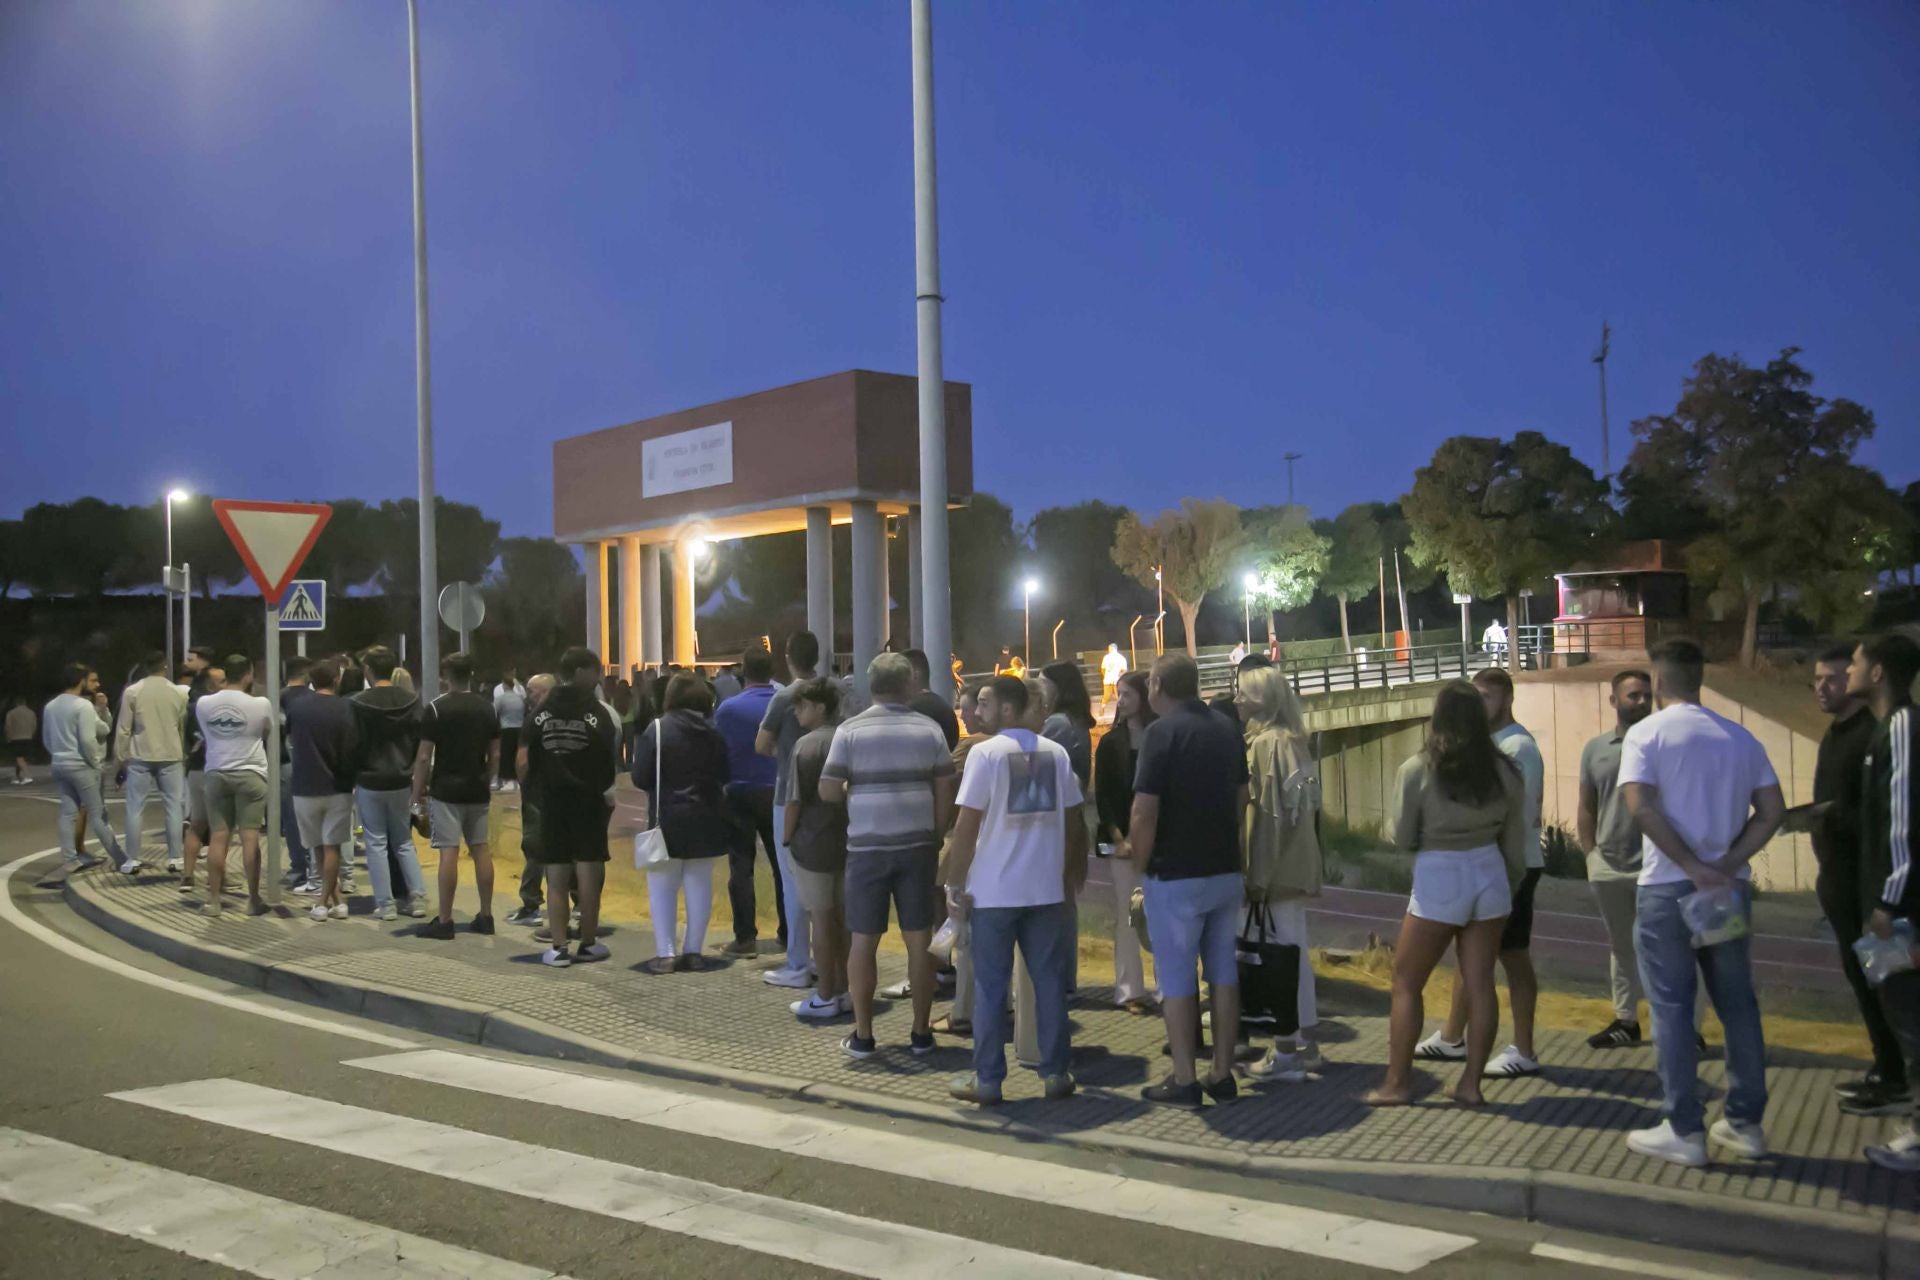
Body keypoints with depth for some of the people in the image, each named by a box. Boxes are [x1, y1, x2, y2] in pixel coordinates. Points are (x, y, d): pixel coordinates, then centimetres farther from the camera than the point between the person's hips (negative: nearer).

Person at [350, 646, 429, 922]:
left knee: (376, 843, 5)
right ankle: (417, 897, 9)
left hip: (369, 782, -4)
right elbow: (420, 740, -1)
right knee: (403, 841, 15)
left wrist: (351, 777, 4)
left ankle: (385, 904, 5)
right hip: (401, 782, 4)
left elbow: (353, 743, -10)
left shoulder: (359, 703, -13)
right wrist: (409, 768, 10)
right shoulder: (411, 700, -1)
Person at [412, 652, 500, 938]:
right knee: (481, 850, 10)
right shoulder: (487, 707, 6)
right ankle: (485, 916, 14)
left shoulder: (436, 708, -9)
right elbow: (495, 754, 9)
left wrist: (417, 793, -1)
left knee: (448, 853, -5)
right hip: (478, 791, 5)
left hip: (446, 791, -5)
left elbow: (424, 757, -10)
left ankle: (444, 921, -2)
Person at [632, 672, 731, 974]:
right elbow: (725, 776, 7)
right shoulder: (714, 734, 1)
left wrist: (663, 785, 7)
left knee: (663, 887, 5)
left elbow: (640, 778, -12)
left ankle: (665, 953, 3)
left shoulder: (658, 730, -12)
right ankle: (693, 951, 12)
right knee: (699, 886, 10)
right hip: (706, 820, 4)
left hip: (668, 819, -4)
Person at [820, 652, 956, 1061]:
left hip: (866, 847, -1)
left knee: (864, 940, 7)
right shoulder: (929, 730, 1)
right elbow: (945, 793, 1)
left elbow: (828, 791, -7)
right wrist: (935, 839, 10)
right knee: (919, 939, 7)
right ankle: (921, 1033, 13)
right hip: (917, 846, 1)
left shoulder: (851, 731, -5)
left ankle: (862, 1035, 12)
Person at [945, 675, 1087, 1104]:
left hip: (993, 890, -4)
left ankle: (987, 1080, 8)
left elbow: (966, 825, -12)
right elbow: (1072, 819, 8)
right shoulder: (1055, 752, 5)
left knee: (990, 987, 3)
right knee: (1050, 981, 11)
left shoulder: (985, 752, -9)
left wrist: (954, 883, -6)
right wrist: (1072, 872, 18)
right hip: (1046, 888, 4)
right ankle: (1055, 1073, 15)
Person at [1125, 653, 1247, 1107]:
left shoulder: (1162, 731, -14)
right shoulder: (1227, 728, 8)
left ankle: (1184, 1081, 7)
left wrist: (1140, 865, -7)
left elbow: (1145, 812, -19)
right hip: (1226, 870, 7)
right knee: (1224, 972, 12)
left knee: (1177, 977, 2)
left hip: (1175, 874, -6)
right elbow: (1241, 799, 14)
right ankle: (1223, 1075, 18)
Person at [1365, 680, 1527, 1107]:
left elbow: (1401, 840, -6)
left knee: (1406, 982, 8)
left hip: (1439, 881, -4)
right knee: (1480, 983, 9)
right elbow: (1515, 845, 6)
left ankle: (1397, 1083, 11)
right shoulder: (1504, 771, 0)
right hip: (1489, 875, 4)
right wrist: (1508, 888, 20)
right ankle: (1471, 1083, 13)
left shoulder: (1417, 770, -11)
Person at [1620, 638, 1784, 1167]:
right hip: (1729, 888, 5)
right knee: (1738, 1005, 13)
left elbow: (1641, 807, -20)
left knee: (1673, 1009, 2)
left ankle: (1684, 1130, 6)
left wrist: (1694, 868, -17)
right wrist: (1726, 865, -5)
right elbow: (1772, 810, 2)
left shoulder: (1646, 733, -7)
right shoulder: (1740, 737, 7)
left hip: (1667, 888, -5)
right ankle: (1746, 1122, 20)